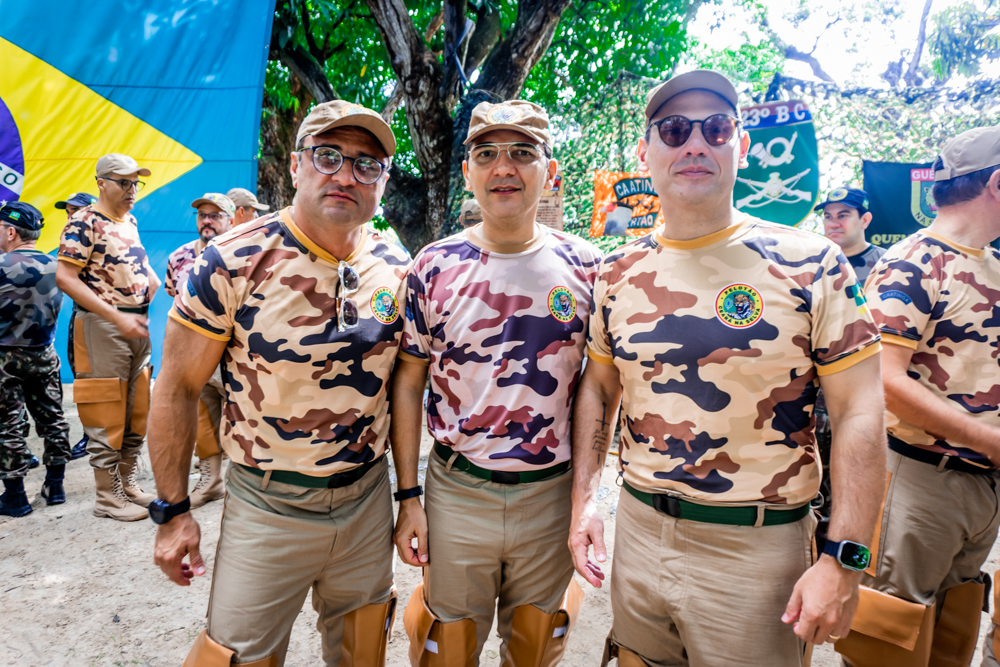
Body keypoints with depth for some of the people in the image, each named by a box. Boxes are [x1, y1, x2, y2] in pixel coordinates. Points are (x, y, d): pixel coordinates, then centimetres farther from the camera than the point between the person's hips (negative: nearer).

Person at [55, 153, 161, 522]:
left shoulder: (130, 220, 13)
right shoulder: (84, 222, -10)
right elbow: (65, 277, -18)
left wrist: (153, 279, 8)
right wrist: (117, 316, -22)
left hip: (138, 322, 8)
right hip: (102, 326, -8)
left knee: (137, 411, 13)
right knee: (107, 415, -1)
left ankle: (128, 483, 26)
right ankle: (108, 497, 11)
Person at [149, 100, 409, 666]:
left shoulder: (397, 269, -2)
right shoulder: (235, 261, -14)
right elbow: (177, 389, -7)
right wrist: (172, 509, -5)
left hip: (368, 498, 4)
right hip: (269, 507, -3)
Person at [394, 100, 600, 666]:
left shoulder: (585, 266, -4)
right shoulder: (434, 266, -5)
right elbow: (408, 384, -1)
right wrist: (408, 496, -2)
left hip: (553, 495, 1)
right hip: (457, 492, 0)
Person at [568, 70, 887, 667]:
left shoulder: (811, 263, -9)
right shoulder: (619, 274, 1)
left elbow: (860, 412, -9)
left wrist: (843, 560, -13)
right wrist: (585, 499, 2)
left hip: (758, 547, -3)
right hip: (638, 529, 4)